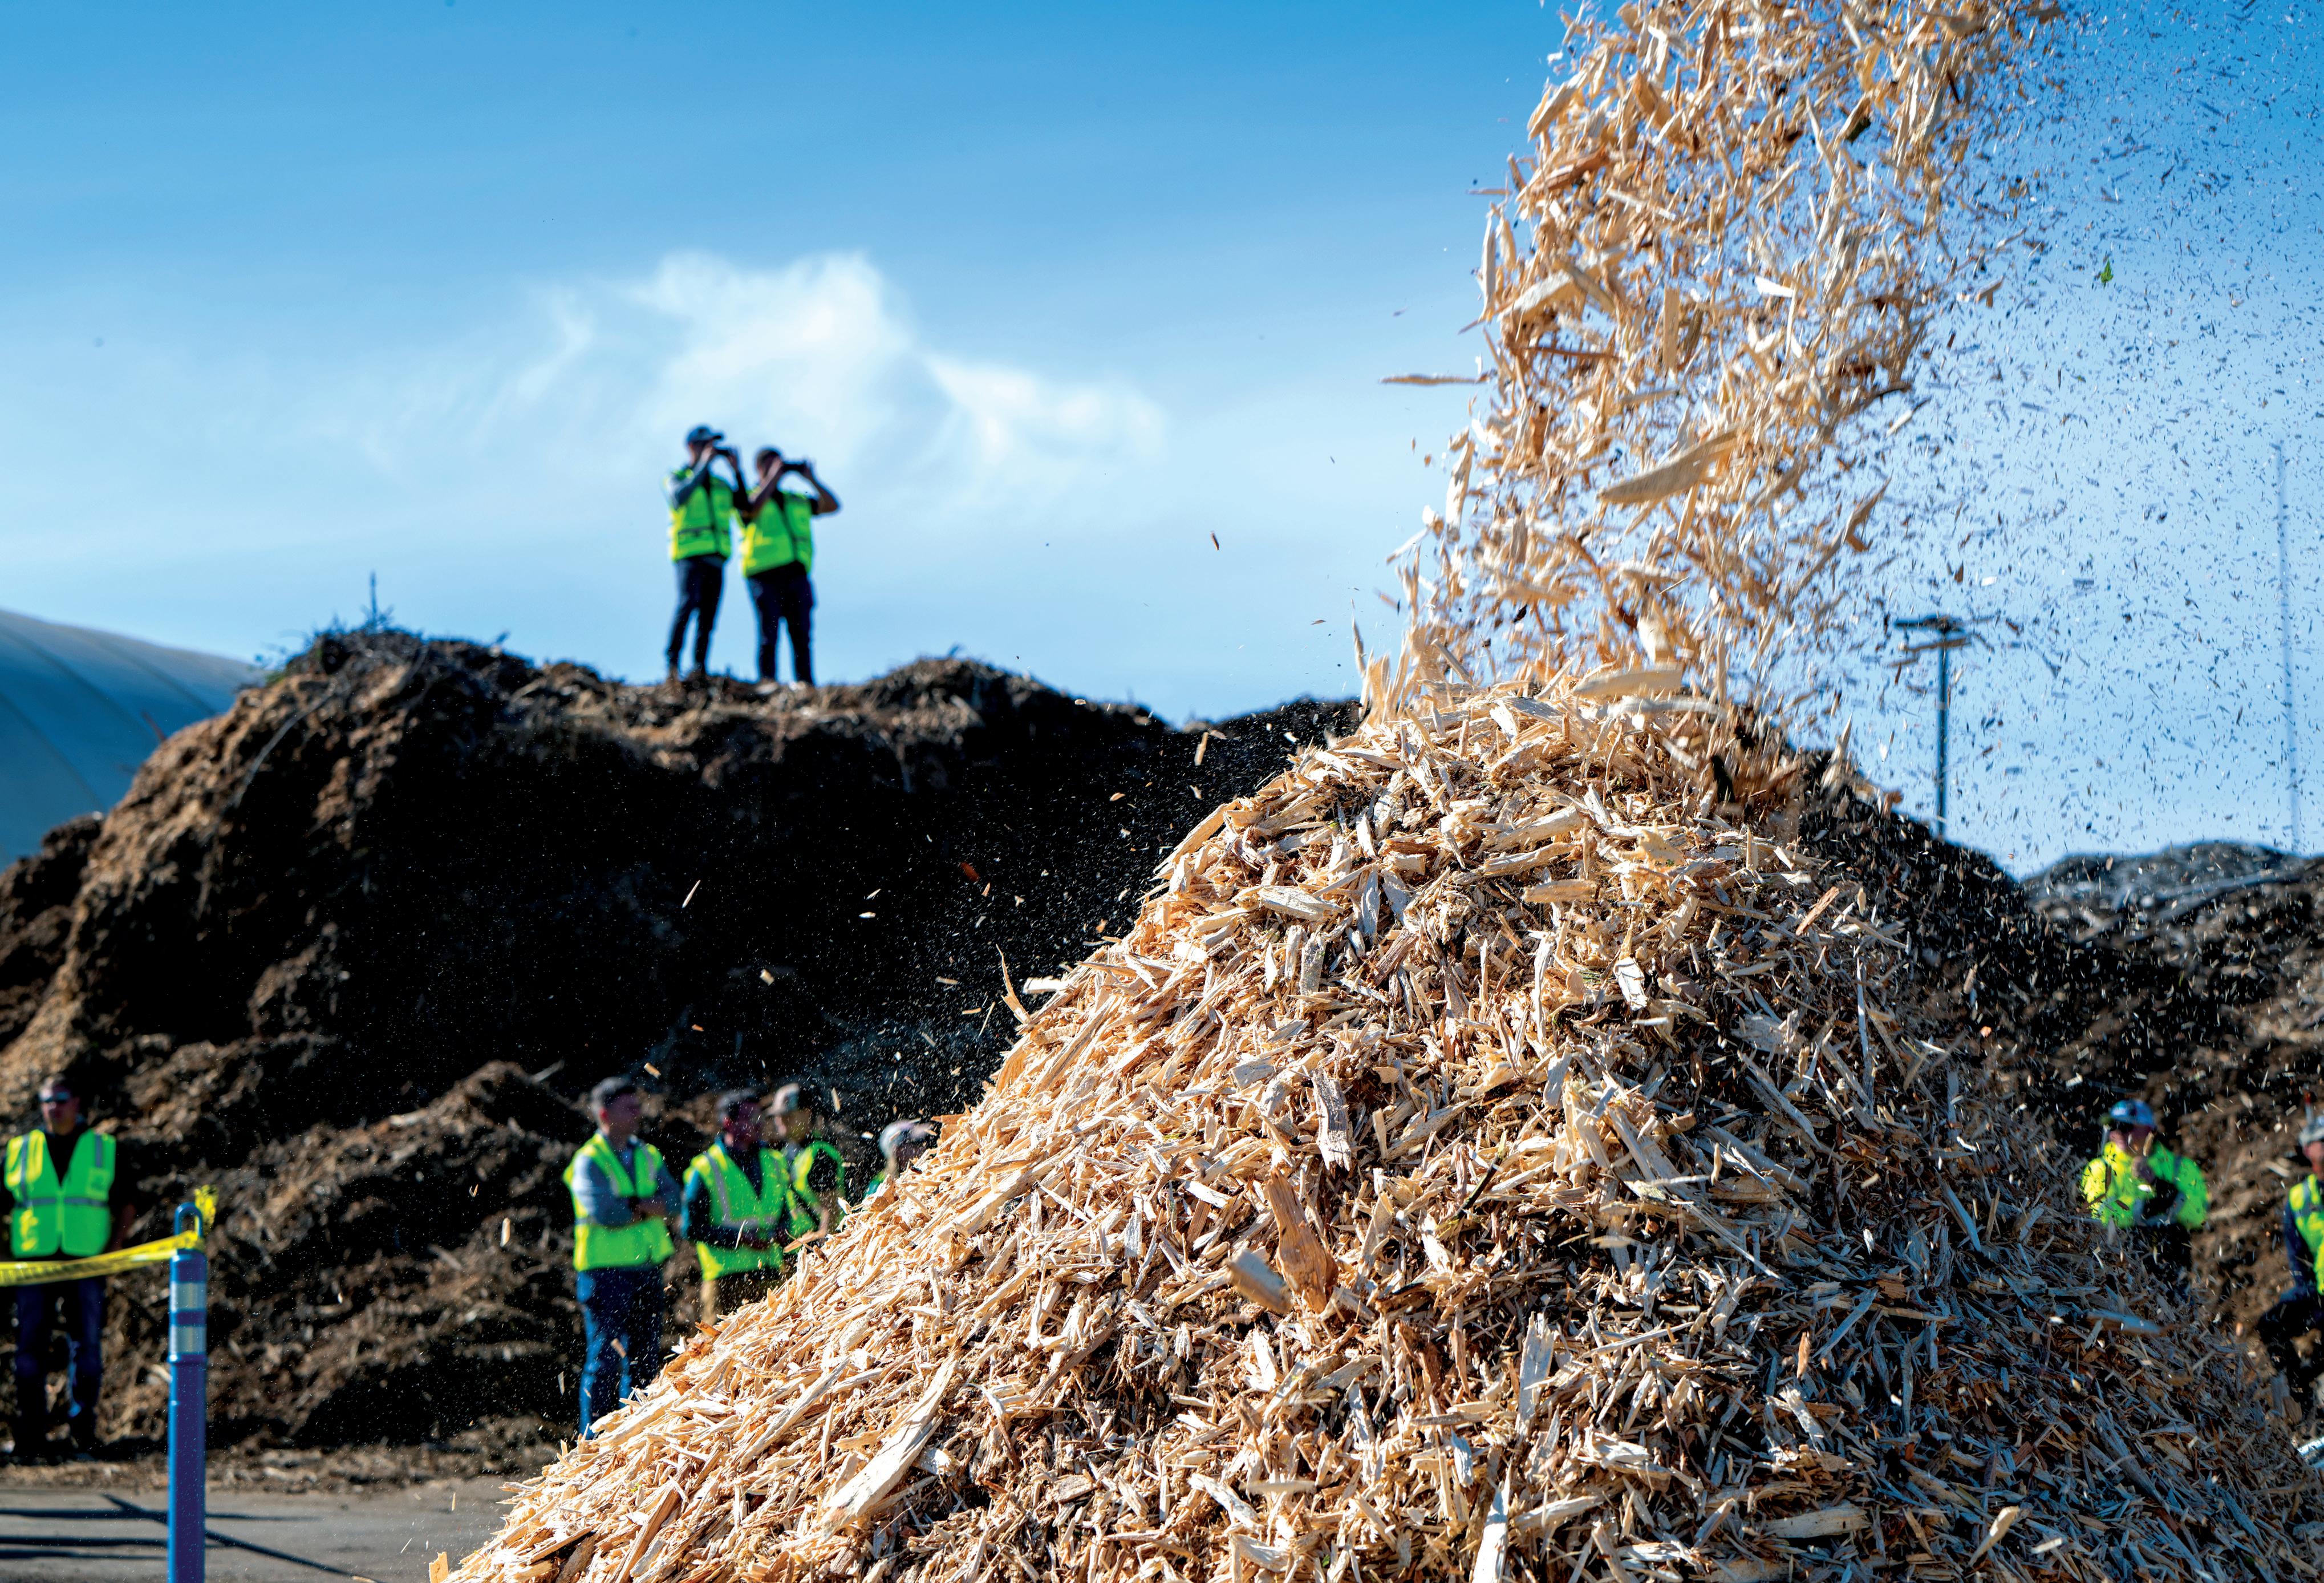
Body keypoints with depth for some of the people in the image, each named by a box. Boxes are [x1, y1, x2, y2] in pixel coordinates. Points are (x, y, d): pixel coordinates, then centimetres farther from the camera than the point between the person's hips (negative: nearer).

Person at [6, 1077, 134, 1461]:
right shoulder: (20, 1149, 11)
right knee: (29, 1349, -3)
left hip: (86, 1263, 0)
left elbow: (126, 1204, 13)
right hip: (32, 1263, 0)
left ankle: (84, 1436, 7)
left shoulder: (105, 1149, 10)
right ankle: (31, 1440, 2)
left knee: (87, 1350, -2)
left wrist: (114, 1244, -1)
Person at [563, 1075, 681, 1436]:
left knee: (646, 1358, 9)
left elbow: (674, 1204, 2)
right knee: (605, 1359, -7)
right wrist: (647, 1207, -7)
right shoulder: (589, 1160, -5)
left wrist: (631, 1205, -14)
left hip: (647, 1268, 6)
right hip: (606, 1271, -6)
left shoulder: (648, 1156, 14)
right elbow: (602, 1210, -20)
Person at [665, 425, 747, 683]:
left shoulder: (720, 484, 22)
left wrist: (738, 472, 2)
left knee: (707, 617, 0)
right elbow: (679, 497, -15)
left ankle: (700, 670, 0)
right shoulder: (677, 477, 8)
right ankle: (672, 665, -25)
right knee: (688, 603, -23)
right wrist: (704, 464, -12)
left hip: (716, 559, 5)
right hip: (690, 554, -5)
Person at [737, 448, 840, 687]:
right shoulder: (750, 498, 10)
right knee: (769, 633, -9)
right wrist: (773, 477, -9)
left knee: (801, 634, -3)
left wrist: (811, 479, 10)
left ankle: (806, 684, -5)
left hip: (797, 576, 4)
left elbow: (832, 505, 17)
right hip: (765, 576, -4)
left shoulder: (798, 502, 24)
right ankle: (767, 683, -9)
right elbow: (754, 508, -14)